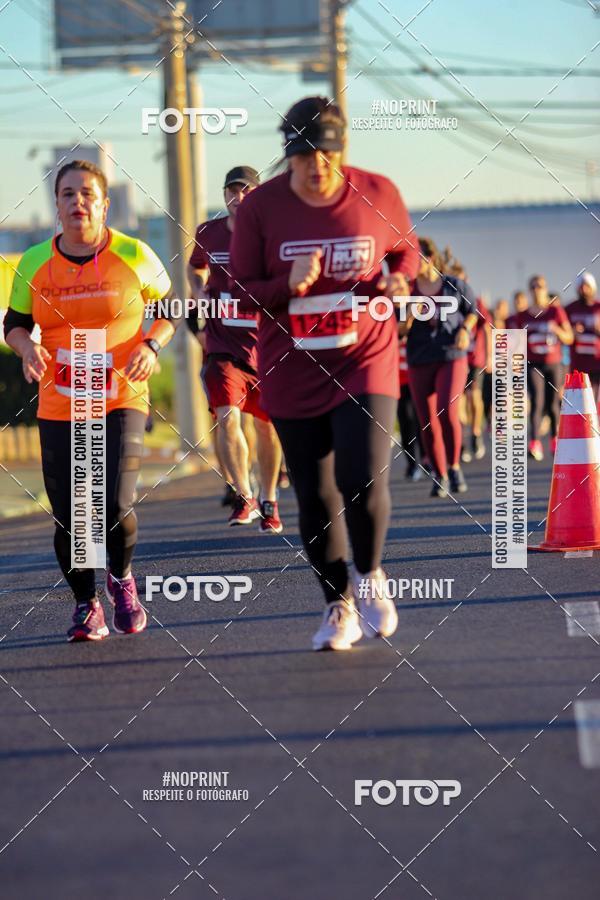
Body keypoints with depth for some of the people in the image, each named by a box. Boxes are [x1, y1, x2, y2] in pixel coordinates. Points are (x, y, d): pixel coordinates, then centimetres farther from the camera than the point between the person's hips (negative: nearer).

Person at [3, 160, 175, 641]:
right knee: (69, 518, 0)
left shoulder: (133, 255, -3)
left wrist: (151, 346, -9)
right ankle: (86, 605, 24)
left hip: (123, 400, -2)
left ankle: (122, 577, 17)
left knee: (116, 505, -17)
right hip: (58, 408, 2)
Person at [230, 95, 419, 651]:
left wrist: (398, 278, -9)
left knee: (364, 482, -16)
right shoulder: (260, 206, -7)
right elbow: (240, 291, -2)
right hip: (293, 373, 1)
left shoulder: (377, 193, -6)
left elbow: (406, 249, 13)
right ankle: (339, 606, 24)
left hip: (365, 361, -1)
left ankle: (370, 576, 12)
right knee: (314, 497, 6)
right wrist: (288, 284, -21)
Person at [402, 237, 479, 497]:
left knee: (447, 411, -21)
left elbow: (472, 309, 14)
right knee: (428, 423, 2)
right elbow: (400, 329, 1)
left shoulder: (455, 285, 1)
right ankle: (440, 477, 15)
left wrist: (465, 329, -5)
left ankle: (454, 466, -1)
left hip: (452, 358, -2)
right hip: (420, 362, 2)